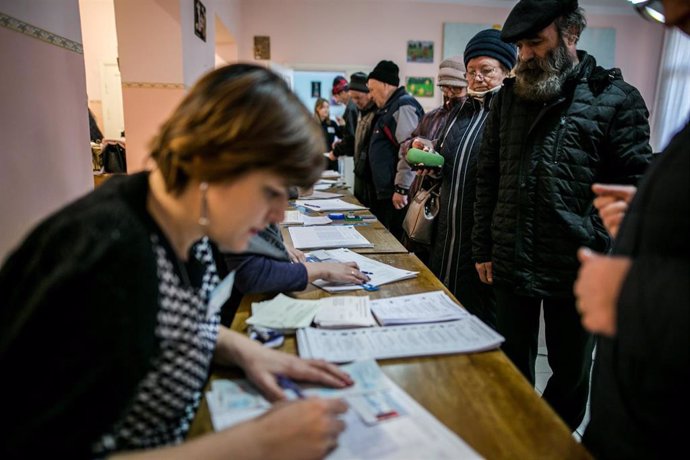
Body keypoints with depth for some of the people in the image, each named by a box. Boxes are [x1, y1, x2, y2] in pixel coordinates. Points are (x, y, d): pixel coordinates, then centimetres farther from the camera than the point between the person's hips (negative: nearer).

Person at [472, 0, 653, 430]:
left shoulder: (616, 98, -4)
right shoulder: (510, 95, 7)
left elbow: (634, 188, -5)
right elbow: (488, 177, 8)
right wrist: (484, 248, 5)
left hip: (577, 272, -2)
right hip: (511, 264, 3)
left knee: (572, 369, 16)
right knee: (513, 365, 17)